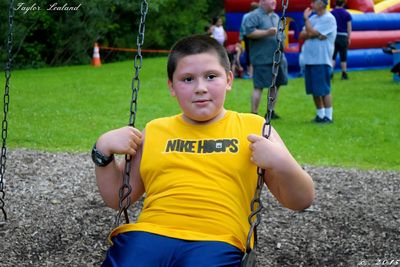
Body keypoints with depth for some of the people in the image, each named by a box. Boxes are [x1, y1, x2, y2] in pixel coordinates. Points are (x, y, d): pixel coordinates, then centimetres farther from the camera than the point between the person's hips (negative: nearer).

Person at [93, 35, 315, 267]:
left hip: (216, 241, -2)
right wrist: (104, 153, 8)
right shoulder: (155, 130, 20)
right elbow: (117, 199, 24)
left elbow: (301, 202, 13)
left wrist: (282, 165, -7)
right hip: (148, 234, 2)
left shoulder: (253, 128, 14)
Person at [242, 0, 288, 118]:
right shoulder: (254, 16, -8)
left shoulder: (276, 17, 18)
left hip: (278, 58, 8)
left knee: (276, 84, 11)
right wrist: (267, 32, -22)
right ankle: (254, 113, 0)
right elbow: (248, 32, -20)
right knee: (259, 87, -6)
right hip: (262, 59, -8)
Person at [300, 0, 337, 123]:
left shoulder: (328, 19, -10)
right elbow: (302, 35, 8)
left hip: (321, 60, -8)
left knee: (324, 90, -4)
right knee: (314, 90, 10)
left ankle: (328, 116, 2)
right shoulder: (313, 18, 15)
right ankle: (320, 115, 19)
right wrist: (314, 34, -10)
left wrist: (306, 18, -4)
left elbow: (311, 33, -17)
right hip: (309, 59, 8)